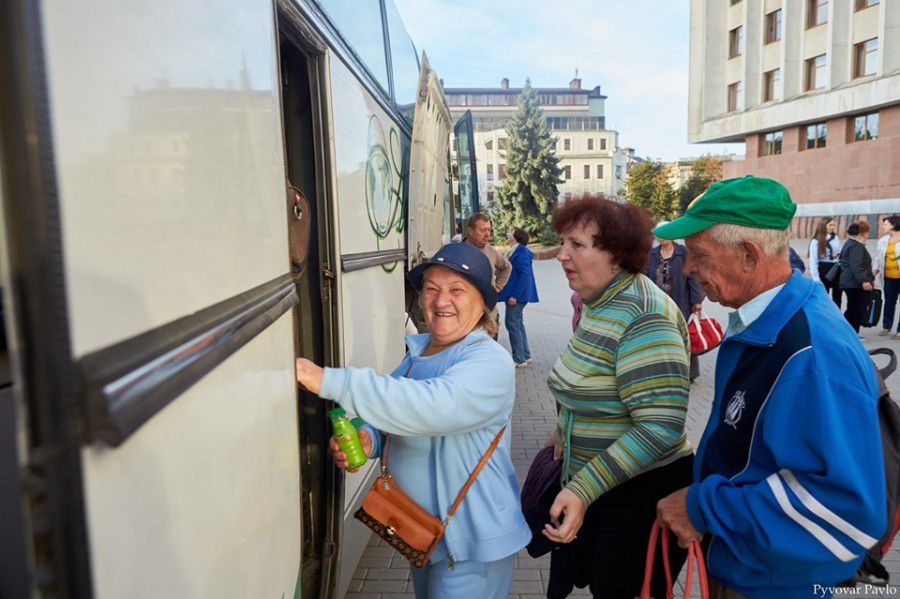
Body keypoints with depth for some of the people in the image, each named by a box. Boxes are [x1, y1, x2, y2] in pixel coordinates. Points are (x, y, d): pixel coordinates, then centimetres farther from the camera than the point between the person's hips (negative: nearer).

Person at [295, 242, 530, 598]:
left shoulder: (490, 362, -24)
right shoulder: (418, 351, 1)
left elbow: (432, 407, -41)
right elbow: (398, 418, 10)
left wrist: (329, 381, -41)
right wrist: (369, 439, -15)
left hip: (470, 541, -7)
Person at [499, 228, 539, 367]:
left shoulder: (521, 252, -16)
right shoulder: (517, 251, 15)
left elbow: (525, 275, -23)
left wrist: (515, 296, -24)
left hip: (517, 296, -10)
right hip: (515, 295, 10)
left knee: (512, 324, -5)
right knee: (518, 324, 16)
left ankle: (519, 359, 2)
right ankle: (526, 356, 25)